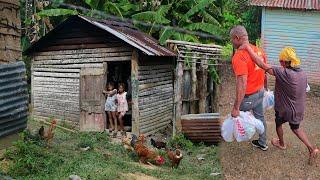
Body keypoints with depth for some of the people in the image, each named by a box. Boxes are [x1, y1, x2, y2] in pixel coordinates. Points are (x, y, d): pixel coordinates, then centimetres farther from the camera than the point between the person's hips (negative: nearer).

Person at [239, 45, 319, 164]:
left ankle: (281, 144, 47)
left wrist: (248, 48, -34)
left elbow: (262, 65, -36)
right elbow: (304, 92, 5)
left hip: (284, 109, -6)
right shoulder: (303, 74, -9)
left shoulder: (284, 73, -32)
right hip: (299, 110, 6)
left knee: (278, 123, 25)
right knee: (296, 128, 27)